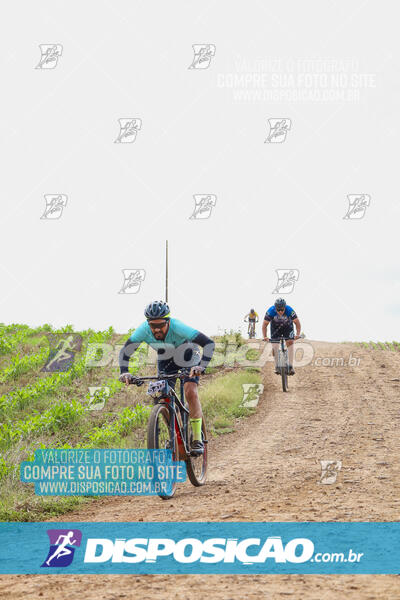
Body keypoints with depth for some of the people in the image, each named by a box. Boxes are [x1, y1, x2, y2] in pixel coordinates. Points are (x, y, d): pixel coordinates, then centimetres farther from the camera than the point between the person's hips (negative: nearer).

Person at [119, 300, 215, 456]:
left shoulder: (177, 327, -40)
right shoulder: (144, 330, -30)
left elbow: (209, 343, -42)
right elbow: (125, 351, -20)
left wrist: (201, 366, -54)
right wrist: (124, 372, -37)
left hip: (188, 358, -4)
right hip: (165, 360, 4)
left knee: (190, 392, -21)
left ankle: (197, 439, -14)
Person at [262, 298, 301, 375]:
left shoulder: (289, 310, -35)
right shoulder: (270, 311, -33)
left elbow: (297, 323, -27)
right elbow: (265, 324, -24)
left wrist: (298, 334, -41)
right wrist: (265, 337, -37)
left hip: (287, 326, -1)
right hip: (275, 327, 1)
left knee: (290, 342, -16)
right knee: (274, 344, -13)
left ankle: (290, 366, -16)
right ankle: (277, 367, -7)